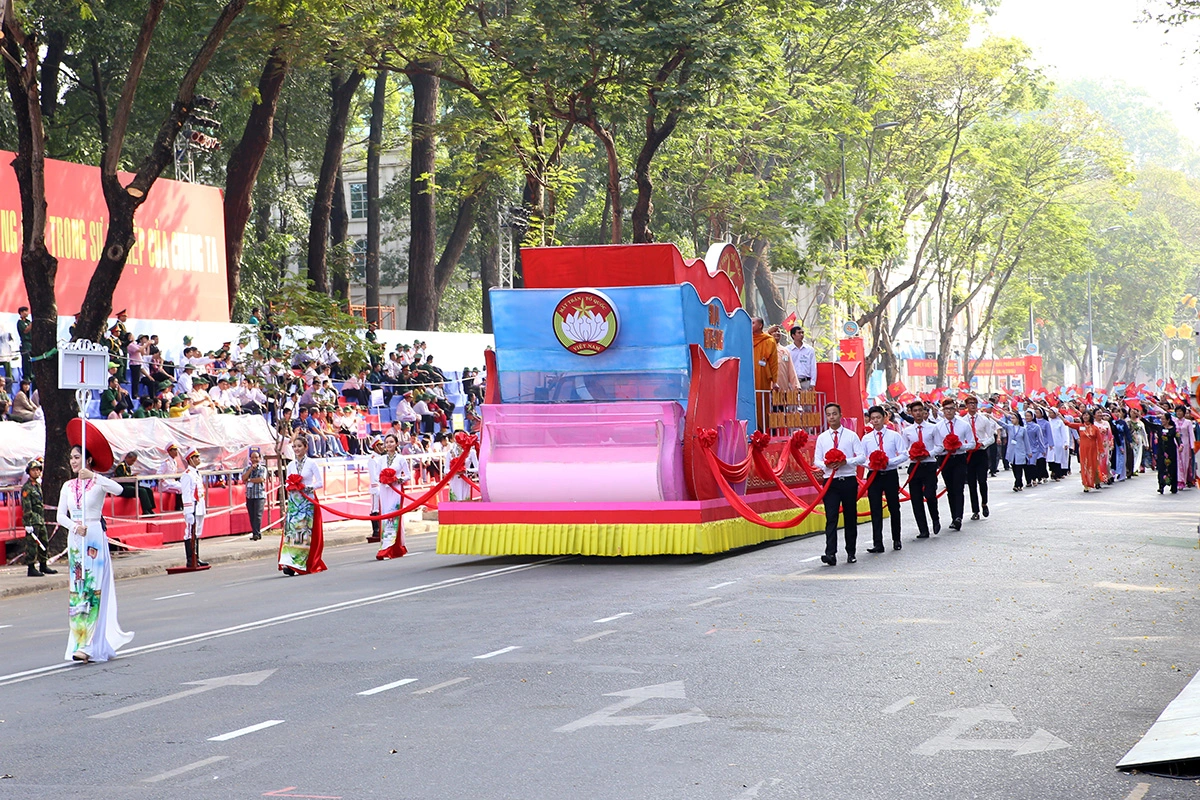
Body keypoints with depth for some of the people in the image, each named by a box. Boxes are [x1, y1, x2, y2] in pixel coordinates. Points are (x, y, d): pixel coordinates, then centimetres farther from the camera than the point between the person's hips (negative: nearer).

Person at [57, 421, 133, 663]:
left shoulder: (98, 483, -3)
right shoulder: (68, 486, 11)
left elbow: (118, 489, -24)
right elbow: (61, 516, 5)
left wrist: (93, 476, -30)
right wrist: (74, 526, -13)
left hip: (95, 539, -6)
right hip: (75, 540, 6)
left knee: (93, 590, -8)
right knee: (77, 590, 6)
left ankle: (87, 645, -12)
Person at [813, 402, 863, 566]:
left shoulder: (851, 436, 2)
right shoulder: (822, 438, 6)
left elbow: (861, 457, -1)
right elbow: (817, 461, 7)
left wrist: (845, 462, -17)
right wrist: (826, 465, -15)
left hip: (849, 481, 0)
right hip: (831, 482, 0)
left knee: (851, 518, 8)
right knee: (831, 518, -10)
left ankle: (851, 553, 19)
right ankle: (830, 554, -18)